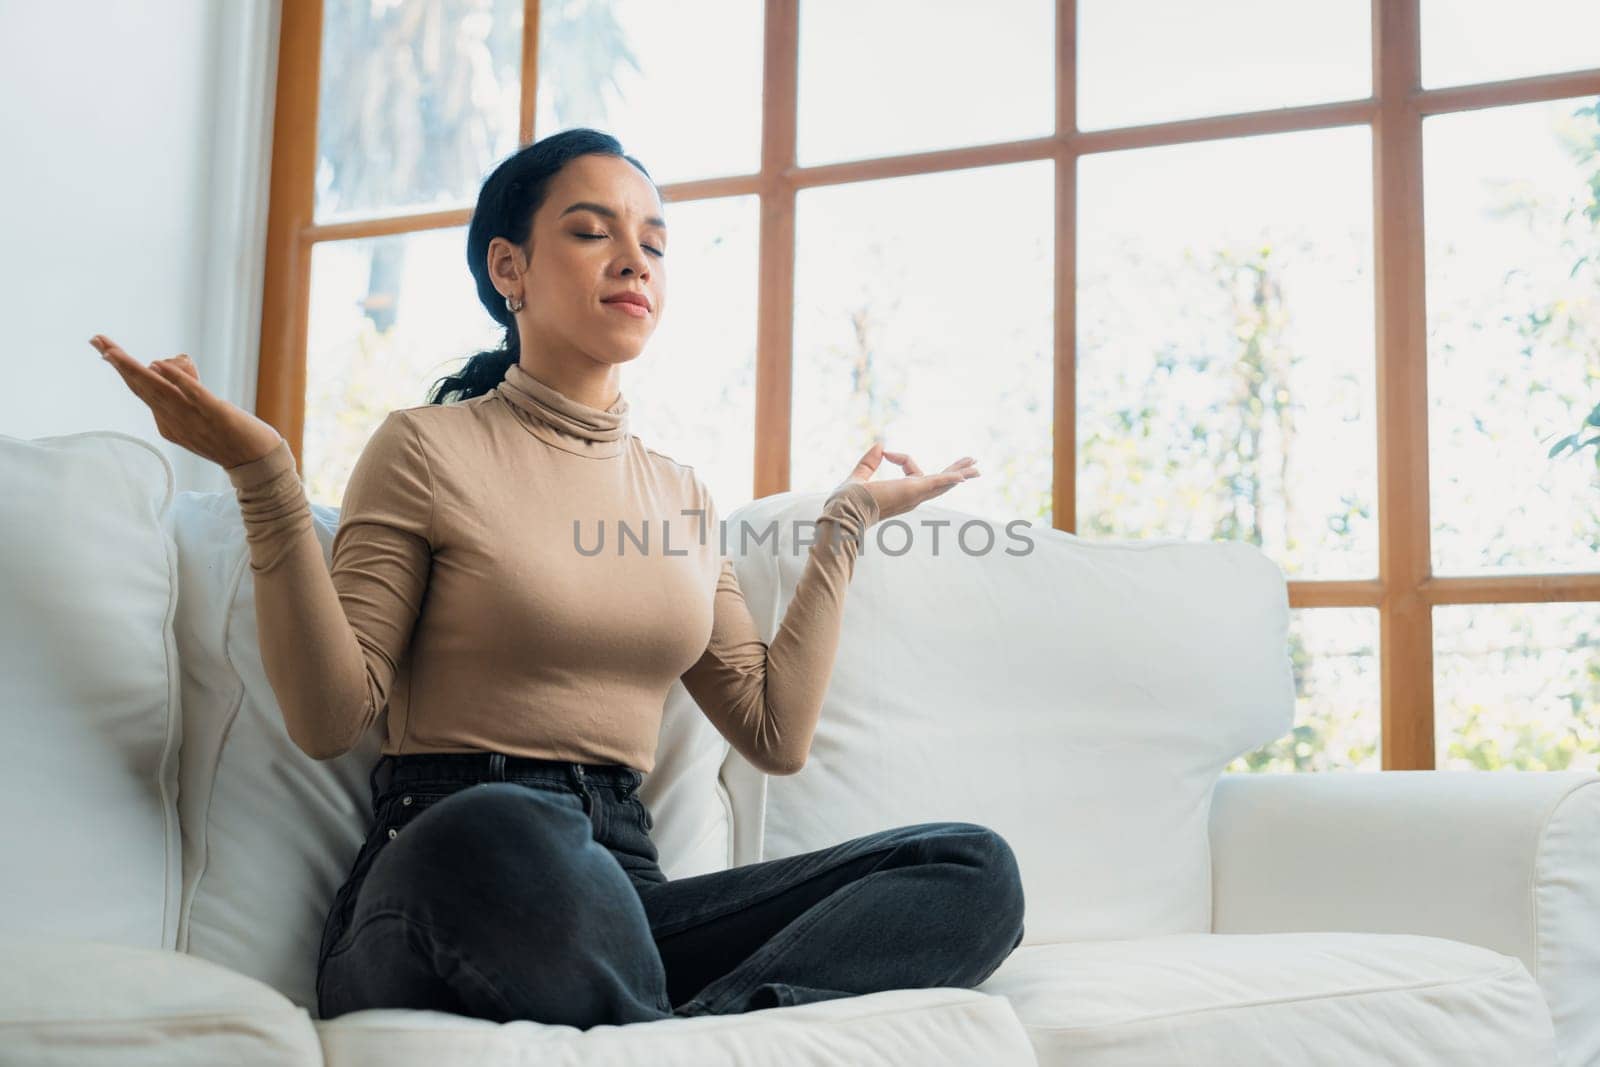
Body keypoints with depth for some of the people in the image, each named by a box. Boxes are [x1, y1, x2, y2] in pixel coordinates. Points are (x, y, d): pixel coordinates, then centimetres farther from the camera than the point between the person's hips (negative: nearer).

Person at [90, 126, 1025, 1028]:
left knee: (975, 869, -18)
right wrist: (265, 477, -13)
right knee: (502, 832, -44)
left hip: (621, 887, 6)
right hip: (444, 872, -5)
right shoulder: (430, 448, 4)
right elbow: (332, 717, -3)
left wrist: (846, 523, 20)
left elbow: (775, 734, 14)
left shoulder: (684, 496, 19)